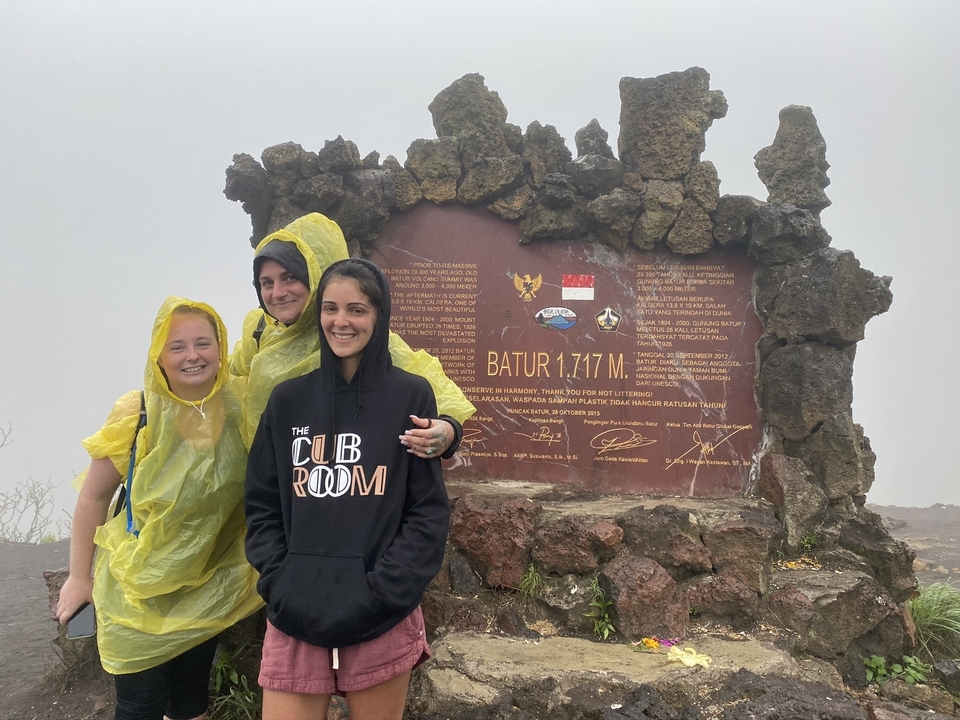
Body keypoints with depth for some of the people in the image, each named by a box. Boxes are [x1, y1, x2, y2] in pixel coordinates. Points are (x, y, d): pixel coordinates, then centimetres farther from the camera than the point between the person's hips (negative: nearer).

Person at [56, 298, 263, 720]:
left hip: (206, 588, 3)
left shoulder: (239, 413, -9)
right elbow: (94, 496, -6)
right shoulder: (136, 413, -16)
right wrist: (79, 577, -2)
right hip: (139, 589, -2)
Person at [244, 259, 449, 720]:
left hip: (382, 620, -1)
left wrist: (381, 595, -12)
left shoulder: (411, 396, -2)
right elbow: (262, 506, 8)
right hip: (295, 618, 2)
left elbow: (428, 512, -3)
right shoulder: (288, 400, 6)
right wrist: (280, 587, -5)